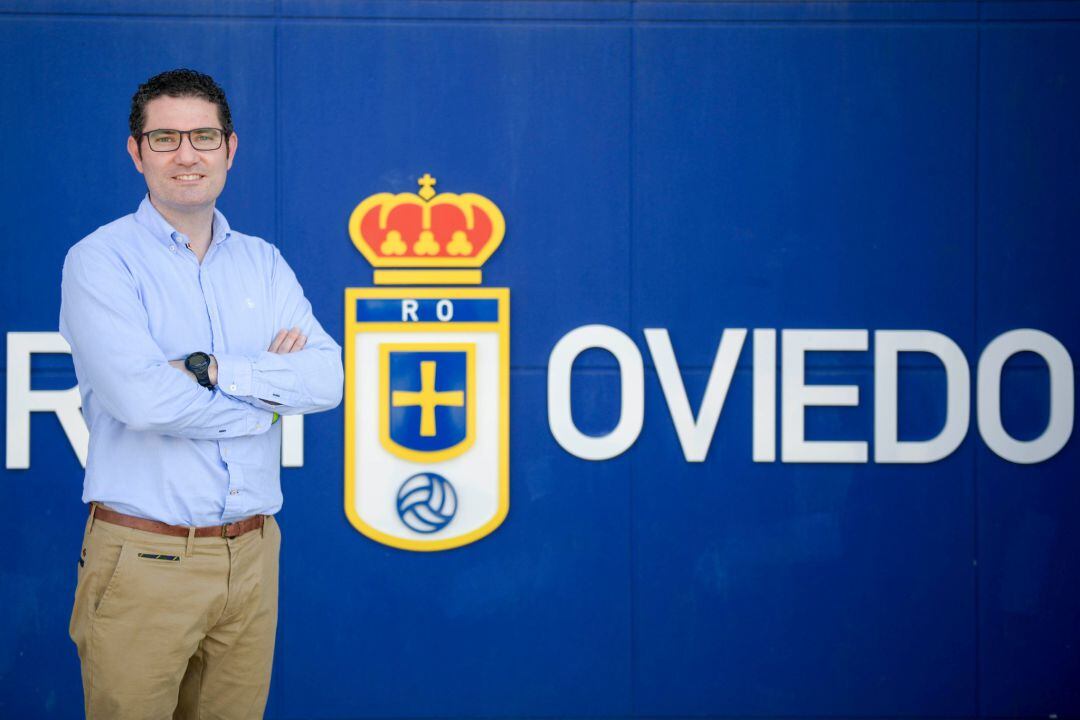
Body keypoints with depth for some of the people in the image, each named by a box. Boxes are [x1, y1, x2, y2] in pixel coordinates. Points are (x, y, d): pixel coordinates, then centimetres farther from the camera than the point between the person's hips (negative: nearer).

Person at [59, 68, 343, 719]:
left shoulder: (263, 263, 11)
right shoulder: (101, 260, -5)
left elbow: (327, 378, -2)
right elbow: (140, 398, -19)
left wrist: (211, 370, -14)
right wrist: (270, 384, -7)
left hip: (252, 556, 5)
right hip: (142, 561, -4)